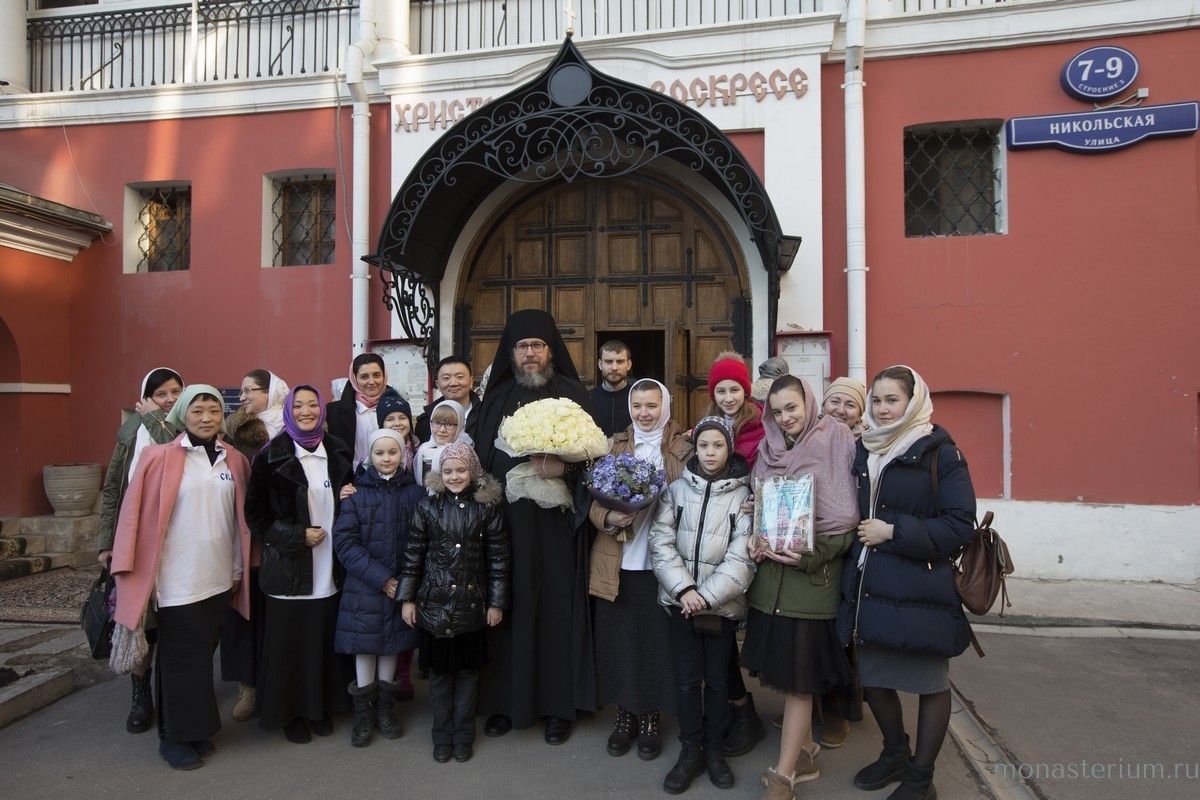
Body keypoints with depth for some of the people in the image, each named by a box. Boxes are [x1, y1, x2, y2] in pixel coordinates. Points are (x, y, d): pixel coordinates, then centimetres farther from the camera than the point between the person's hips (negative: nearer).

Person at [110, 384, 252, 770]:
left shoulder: (234, 460, 5)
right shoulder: (160, 457, -7)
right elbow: (137, 516, -7)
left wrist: (238, 568, 11)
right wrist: (136, 573, -9)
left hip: (219, 579, 4)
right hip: (178, 581, -4)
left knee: (204, 654, 14)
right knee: (182, 659, 5)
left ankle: (197, 729, 29)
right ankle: (175, 737, 21)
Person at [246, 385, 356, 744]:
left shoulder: (338, 453, 7)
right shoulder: (272, 457, -5)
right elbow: (255, 513, -4)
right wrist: (297, 536, -12)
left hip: (329, 570, 3)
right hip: (289, 569, -3)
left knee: (326, 640, 8)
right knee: (290, 643, 5)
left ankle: (321, 706, 27)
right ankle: (290, 712, 24)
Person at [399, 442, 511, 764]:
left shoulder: (486, 508, -4)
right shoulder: (427, 507, -2)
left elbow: (498, 557, -1)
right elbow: (413, 554, 2)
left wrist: (496, 602, -1)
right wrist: (407, 598, 1)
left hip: (471, 605, 0)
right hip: (434, 604, 1)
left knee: (468, 670, 11)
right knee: (439, 671, 11)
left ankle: (463, 735, 27)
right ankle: (442, 735, 27)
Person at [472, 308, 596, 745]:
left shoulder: (573, 394, 4)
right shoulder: (495, 400, 11)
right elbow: (481, 459, 9)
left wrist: (565, 468, -20)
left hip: (556, 525, -2)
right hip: (505, 523, 2)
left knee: (557, 606, 3)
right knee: (508, 607, 5)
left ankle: (558, 705, 16)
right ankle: (505, 699, 20)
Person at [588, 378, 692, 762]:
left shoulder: (683, 449, 2)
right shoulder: (615, 446, 8)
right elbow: (594, 499, 5)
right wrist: (608, 518, -15)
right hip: (617, 562, 2)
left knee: (657, 640, 5)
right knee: (618, 639, 8)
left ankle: (650, 718, 25)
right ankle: (625, 713, 28)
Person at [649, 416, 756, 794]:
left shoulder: (743, 495, -3)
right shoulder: (676, 490, 1)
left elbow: (742, 557, -9)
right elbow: (661, 543, -4)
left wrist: (707, 596, -15)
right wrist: (684, 589, -14)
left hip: (722, 603, -1)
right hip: (681, 600, 1)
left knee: (718, 679, 10)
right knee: (687, 679, 6)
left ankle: (714, 748, 28)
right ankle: (690, 750, 22)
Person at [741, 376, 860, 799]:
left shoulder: (835, 443, -4)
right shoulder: (768, 450, 10)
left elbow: (845, 516, -9)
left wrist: (810, 555, -17)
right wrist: (754, 539, -4)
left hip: (812, 572, -5)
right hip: (769, 569, 5)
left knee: (796, 675, -1)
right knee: (780, 667, 10)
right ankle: (806, 752, 28)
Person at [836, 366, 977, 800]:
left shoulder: (940, 454, -9)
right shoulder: (863, 452, 9)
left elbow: (960, 524, -14)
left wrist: (895, 532, -17)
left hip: (921, 591, -5)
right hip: (869, 587, 6)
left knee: (931, 684, 9)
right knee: (872, 678, 15)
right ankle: (895, 753, 40)